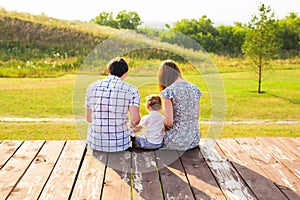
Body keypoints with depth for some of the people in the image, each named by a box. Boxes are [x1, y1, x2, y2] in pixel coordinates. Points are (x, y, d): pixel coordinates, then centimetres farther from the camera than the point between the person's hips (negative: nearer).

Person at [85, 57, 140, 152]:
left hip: (95, 144, 2)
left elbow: (89, 118, 6)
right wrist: (130, 124, 8)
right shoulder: (131, 90, -9)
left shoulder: (91, 87, 0)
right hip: (119, 144, -2)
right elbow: (135, 119, -17)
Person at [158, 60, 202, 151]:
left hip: (176, 142, -5)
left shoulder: (168, 92, -16)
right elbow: (197, 116, 8)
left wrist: (165, 126, 3)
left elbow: (169, 122, -17)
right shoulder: (195, 89, 2)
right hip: (194, 140, 5)